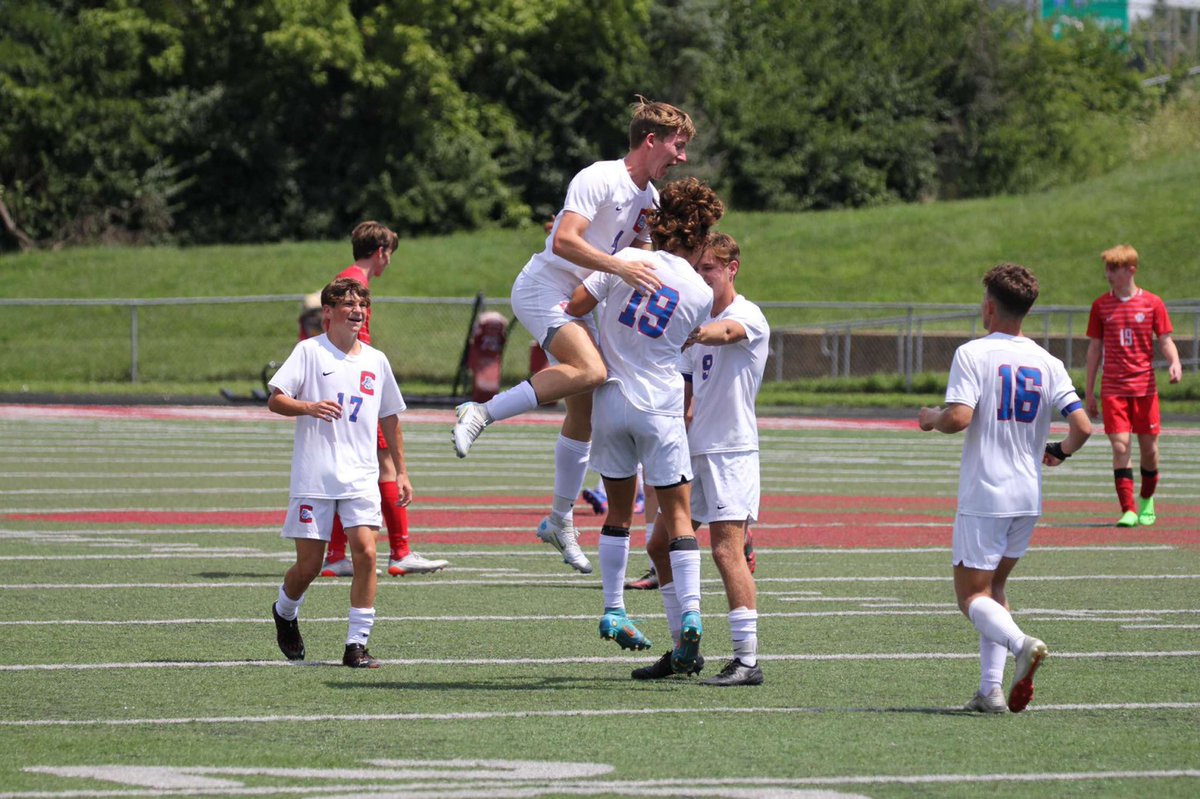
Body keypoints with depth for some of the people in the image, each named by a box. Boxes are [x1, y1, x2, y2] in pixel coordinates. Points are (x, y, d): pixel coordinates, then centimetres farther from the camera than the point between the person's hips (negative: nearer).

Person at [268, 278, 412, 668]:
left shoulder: (376, 361, 11)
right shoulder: (310, 351, -1)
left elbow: (390, 418, 21)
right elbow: (275, 399, -7)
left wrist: (401, 472, 19)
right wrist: (309, 407, -27)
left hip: (360, 476, 3)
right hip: (313, 477, -3)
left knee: (366, 552, -15)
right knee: (308, 565, 0)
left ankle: (357, 644, -10)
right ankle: (285, 613, 33)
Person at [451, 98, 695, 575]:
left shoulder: (649, 196, 12)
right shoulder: (598, 179, -17)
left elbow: (640, 257, 25)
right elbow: (564, 241, -29)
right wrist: (618, 266, -37)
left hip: (578, 303, 9)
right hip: (543, 288, -9)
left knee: (584, 412, 9)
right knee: (590, 370, -33)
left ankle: (560, 521, 22)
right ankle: (481, 414, -28)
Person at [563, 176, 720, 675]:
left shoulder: (627, 261, -6)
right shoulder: (701, 295, -3)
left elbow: (576, 306, -6)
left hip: (611, 402, 2)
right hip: (662, 407, -2)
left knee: (619, 510, 14)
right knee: (677, 512, 3)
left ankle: (613, 612, 13)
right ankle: (689, 614, -9)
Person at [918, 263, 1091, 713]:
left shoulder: (972, 354, -10)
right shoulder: (1048, 364, 4)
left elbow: (958, 417, -21)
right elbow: (1081, 425, -3)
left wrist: (931, 419, 1)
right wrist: (1060, 452, 18)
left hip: (983, 495, -5)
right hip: (1029, 498, 5)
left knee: (972, 596, 2)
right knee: (994, 586, 19)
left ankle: (1020, 644, -28)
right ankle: (991, 689, 8)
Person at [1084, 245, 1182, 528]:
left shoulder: (1152, 303, 1)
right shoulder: (1101, 306, 5)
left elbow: (1165, 340, 4)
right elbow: (1095, 348, 10)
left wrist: (1174, 363, -19)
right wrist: (1089, 392, 9)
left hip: (1144, 386, 0)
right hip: (1113, 388, 0)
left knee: (1149, 447, 4)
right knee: (1120, 446, -10)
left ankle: (1146, 501, 27)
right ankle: (1128, 510, -10)